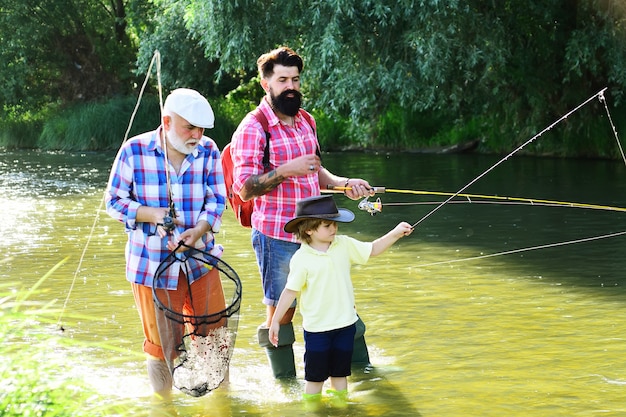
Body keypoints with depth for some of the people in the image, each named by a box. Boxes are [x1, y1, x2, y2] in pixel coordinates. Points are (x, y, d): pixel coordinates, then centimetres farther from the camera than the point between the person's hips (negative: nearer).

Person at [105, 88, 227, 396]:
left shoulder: (208, 151, -2)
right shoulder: (134, 151, -9)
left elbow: (216, 201, 0)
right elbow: (114, 201, -4)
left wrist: (198, 231, -20)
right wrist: (152, 214, -21)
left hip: (200, 261, 2)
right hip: (153, 263, -2)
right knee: (162, 344, 8)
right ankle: (163, 400, 29)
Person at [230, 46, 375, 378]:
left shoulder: (306, 121, 12)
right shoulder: (253, 129, -11)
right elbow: (245, 188, -17)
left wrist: (344, 183, 6)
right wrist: (285, 171, -29)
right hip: (277, 237, -7)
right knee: (280, 312, 2)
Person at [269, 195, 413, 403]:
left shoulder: (344, 245, -1)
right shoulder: (301, 259, -14)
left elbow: (372, 249, 8)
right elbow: (290, 291, -10)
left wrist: (396, 233, -4)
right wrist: (275, 321, -8)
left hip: (345, 323, 4)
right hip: (317, 327, -4)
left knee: (340, 372, 16)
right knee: (315, 375, 6)